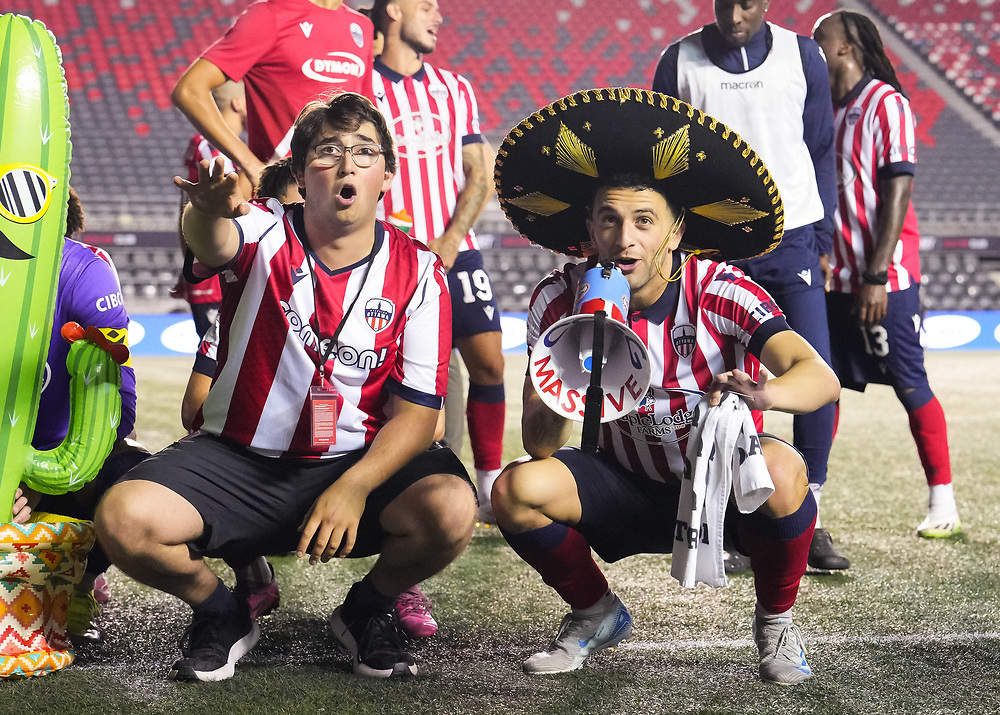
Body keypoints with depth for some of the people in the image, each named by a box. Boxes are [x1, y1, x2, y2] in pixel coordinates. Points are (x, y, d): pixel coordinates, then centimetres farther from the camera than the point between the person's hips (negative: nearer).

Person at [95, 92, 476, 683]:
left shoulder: (419, 273, -5)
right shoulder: (266, 234, -7)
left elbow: (417, 410, -7)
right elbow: (212, 242, -34)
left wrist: (354, 487, -24)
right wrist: (210, 211, -59)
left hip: (363, 462, 1)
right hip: (237, 457, 0)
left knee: (450, 510, -29)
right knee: (124, 519, -25)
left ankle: (369, 609, 6)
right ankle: (221, 615, 8)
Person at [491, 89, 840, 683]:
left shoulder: (719, 292, -19)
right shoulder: (560, 301, -12)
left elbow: (823, 379, -32)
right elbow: (539, 446, -16)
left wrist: (762, 394, -55)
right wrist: (564, 398, -39)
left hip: (726, 484, -2)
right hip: (631, 491, 3)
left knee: (782, 470, -35)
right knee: (516, 491, -23)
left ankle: (776, 619, -4)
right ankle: (597, 613, 7)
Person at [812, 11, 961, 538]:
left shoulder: (886, 104, -9)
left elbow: (896, 193, -15)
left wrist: (877, 276, -20)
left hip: (885, 277, -7)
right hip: (832, 277, 7)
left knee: (910, 385, -1)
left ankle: (943, 502, 9)